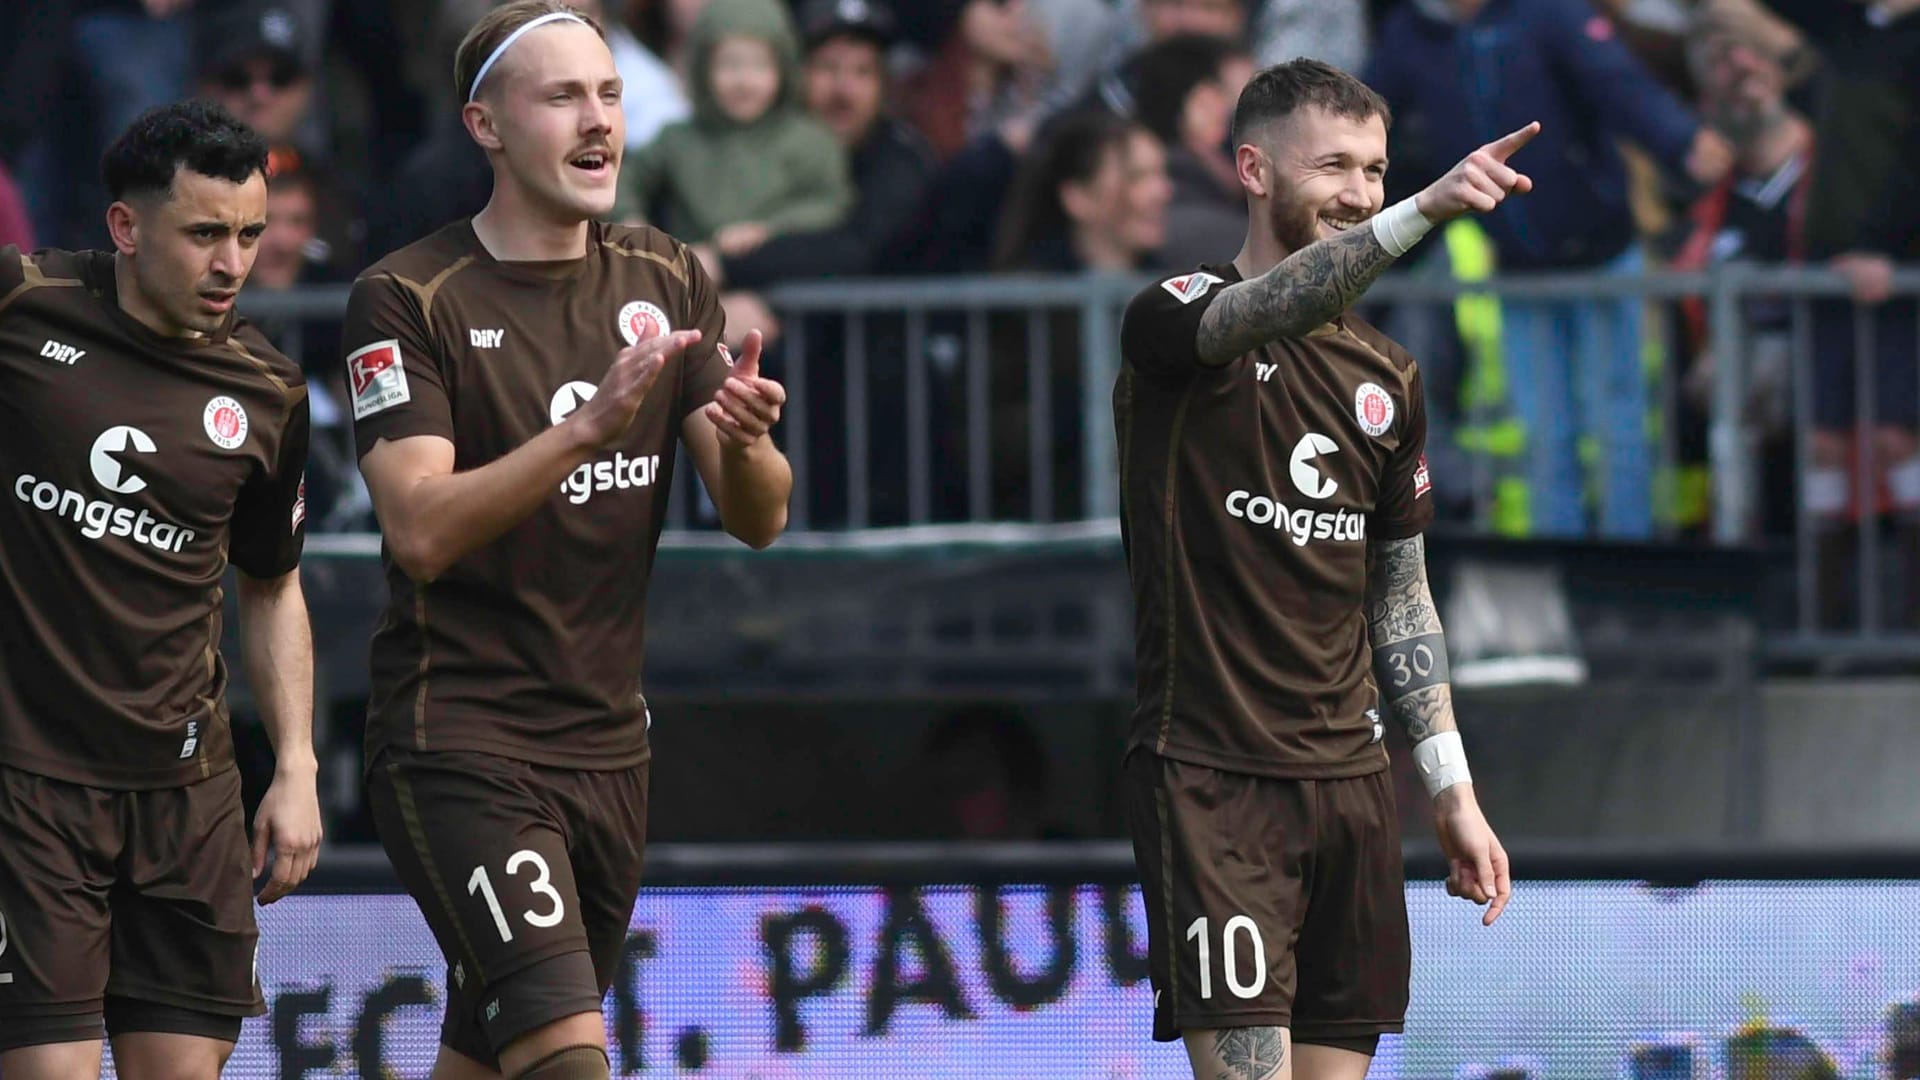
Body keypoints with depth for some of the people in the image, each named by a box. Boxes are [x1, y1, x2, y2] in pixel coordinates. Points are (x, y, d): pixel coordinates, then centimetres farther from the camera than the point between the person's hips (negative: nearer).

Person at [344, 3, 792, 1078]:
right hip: (457, 740, -6)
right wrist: (587, 427, -31)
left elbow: (760, 518, 4)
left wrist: (746, 440, -19)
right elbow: (421, 530, -20)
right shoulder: (406, 300, -8)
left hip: (608, 746, 6)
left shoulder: (668, 283, 9)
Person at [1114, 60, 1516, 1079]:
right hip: (1212, 777, -6)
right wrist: (1423, 211, -45)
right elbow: (1262, 312, -30)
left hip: (1348, 780, 6)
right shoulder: (1177, 319, -5)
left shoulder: (1387, 376, 15)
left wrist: (1453, 790, 15)